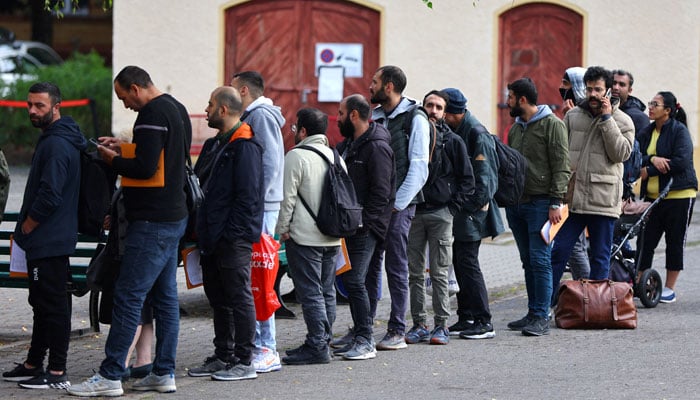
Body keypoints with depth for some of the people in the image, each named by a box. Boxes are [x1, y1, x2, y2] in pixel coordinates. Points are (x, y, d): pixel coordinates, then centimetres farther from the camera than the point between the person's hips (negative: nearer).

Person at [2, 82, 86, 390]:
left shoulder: (57, 145, -19)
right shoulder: (52, 139, 15)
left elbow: (50, 196, -24)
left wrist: (27, 226, -11)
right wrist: (26, 229, 17)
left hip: (50, 242, -11)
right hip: (45, 240, 11)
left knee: (53, 306, -6)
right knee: (42, 303, 17)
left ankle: (57, 373, -3)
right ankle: (34, 365, 26)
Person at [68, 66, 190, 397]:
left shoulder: (152, 114, -16)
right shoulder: (176, 109, 16)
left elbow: (145, 168, -22)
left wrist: (112, 159, -6)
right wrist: (124, 149, 12)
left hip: (152, 222, -10)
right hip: (173, 217, 10)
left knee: (128, 296, -8)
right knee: (165, 296, 11)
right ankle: (164, 373, 13)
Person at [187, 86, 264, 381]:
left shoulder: (245, 147, -13)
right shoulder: (215, 145, 18)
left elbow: (248, 196, -18)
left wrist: (232, 232, -20)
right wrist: (202, 231, 15)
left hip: (233, 238, -10)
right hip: (213, 239, 10)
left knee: (239, 297, -5)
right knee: (218, 298, 14)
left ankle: (244, 362, -2)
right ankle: (223, 357, 21)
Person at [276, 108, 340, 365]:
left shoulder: (297, 156, -12)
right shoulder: (335, 157, 12)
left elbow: (288, 197, -14)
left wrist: (282, 228, -5)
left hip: (304, 237, -8)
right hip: (332, 237, 8)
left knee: (310, 292, -7)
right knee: (327, 291, 13)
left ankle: (317, 346, -9)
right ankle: (324, 342, 17)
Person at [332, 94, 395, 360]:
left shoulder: (377, 148, -14)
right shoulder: (348, 144, 16)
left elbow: (381, 193, -17)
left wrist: (362, 221, -18)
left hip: (366, 227, -9)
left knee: (355, 281, -13)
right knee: (348, 278, 12)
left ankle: (365, 341, -10)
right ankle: (359, 333, 21)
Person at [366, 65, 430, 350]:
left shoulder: (414, 119, -5)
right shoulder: (375, 117, 15)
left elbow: (419, 167, -11)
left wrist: (397, 203, -14)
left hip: (398, 206, -6)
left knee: (397, 268, -3)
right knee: (369, 266, 7)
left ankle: (397, 332, 0)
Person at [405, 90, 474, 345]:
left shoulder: (453, 142, 2)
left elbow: (467, 179, 3)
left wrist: (453, 207, -5)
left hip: (441, 213, -2)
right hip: (413, 212, 2)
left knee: (440, 273, -1)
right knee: (415, 273, 4)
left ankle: (441, 325, 2)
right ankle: (419, 325, 10)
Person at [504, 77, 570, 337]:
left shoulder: (552, 125, -8)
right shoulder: (516, 128, 17)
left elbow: (561, 167, -12)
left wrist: (556, 202, -17)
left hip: (540, 203, -8)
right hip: (516, 203, 8)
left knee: (540, 260, -9)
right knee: (528, 261, 11)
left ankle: (542, 317, -8)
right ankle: (533, 313, 15)